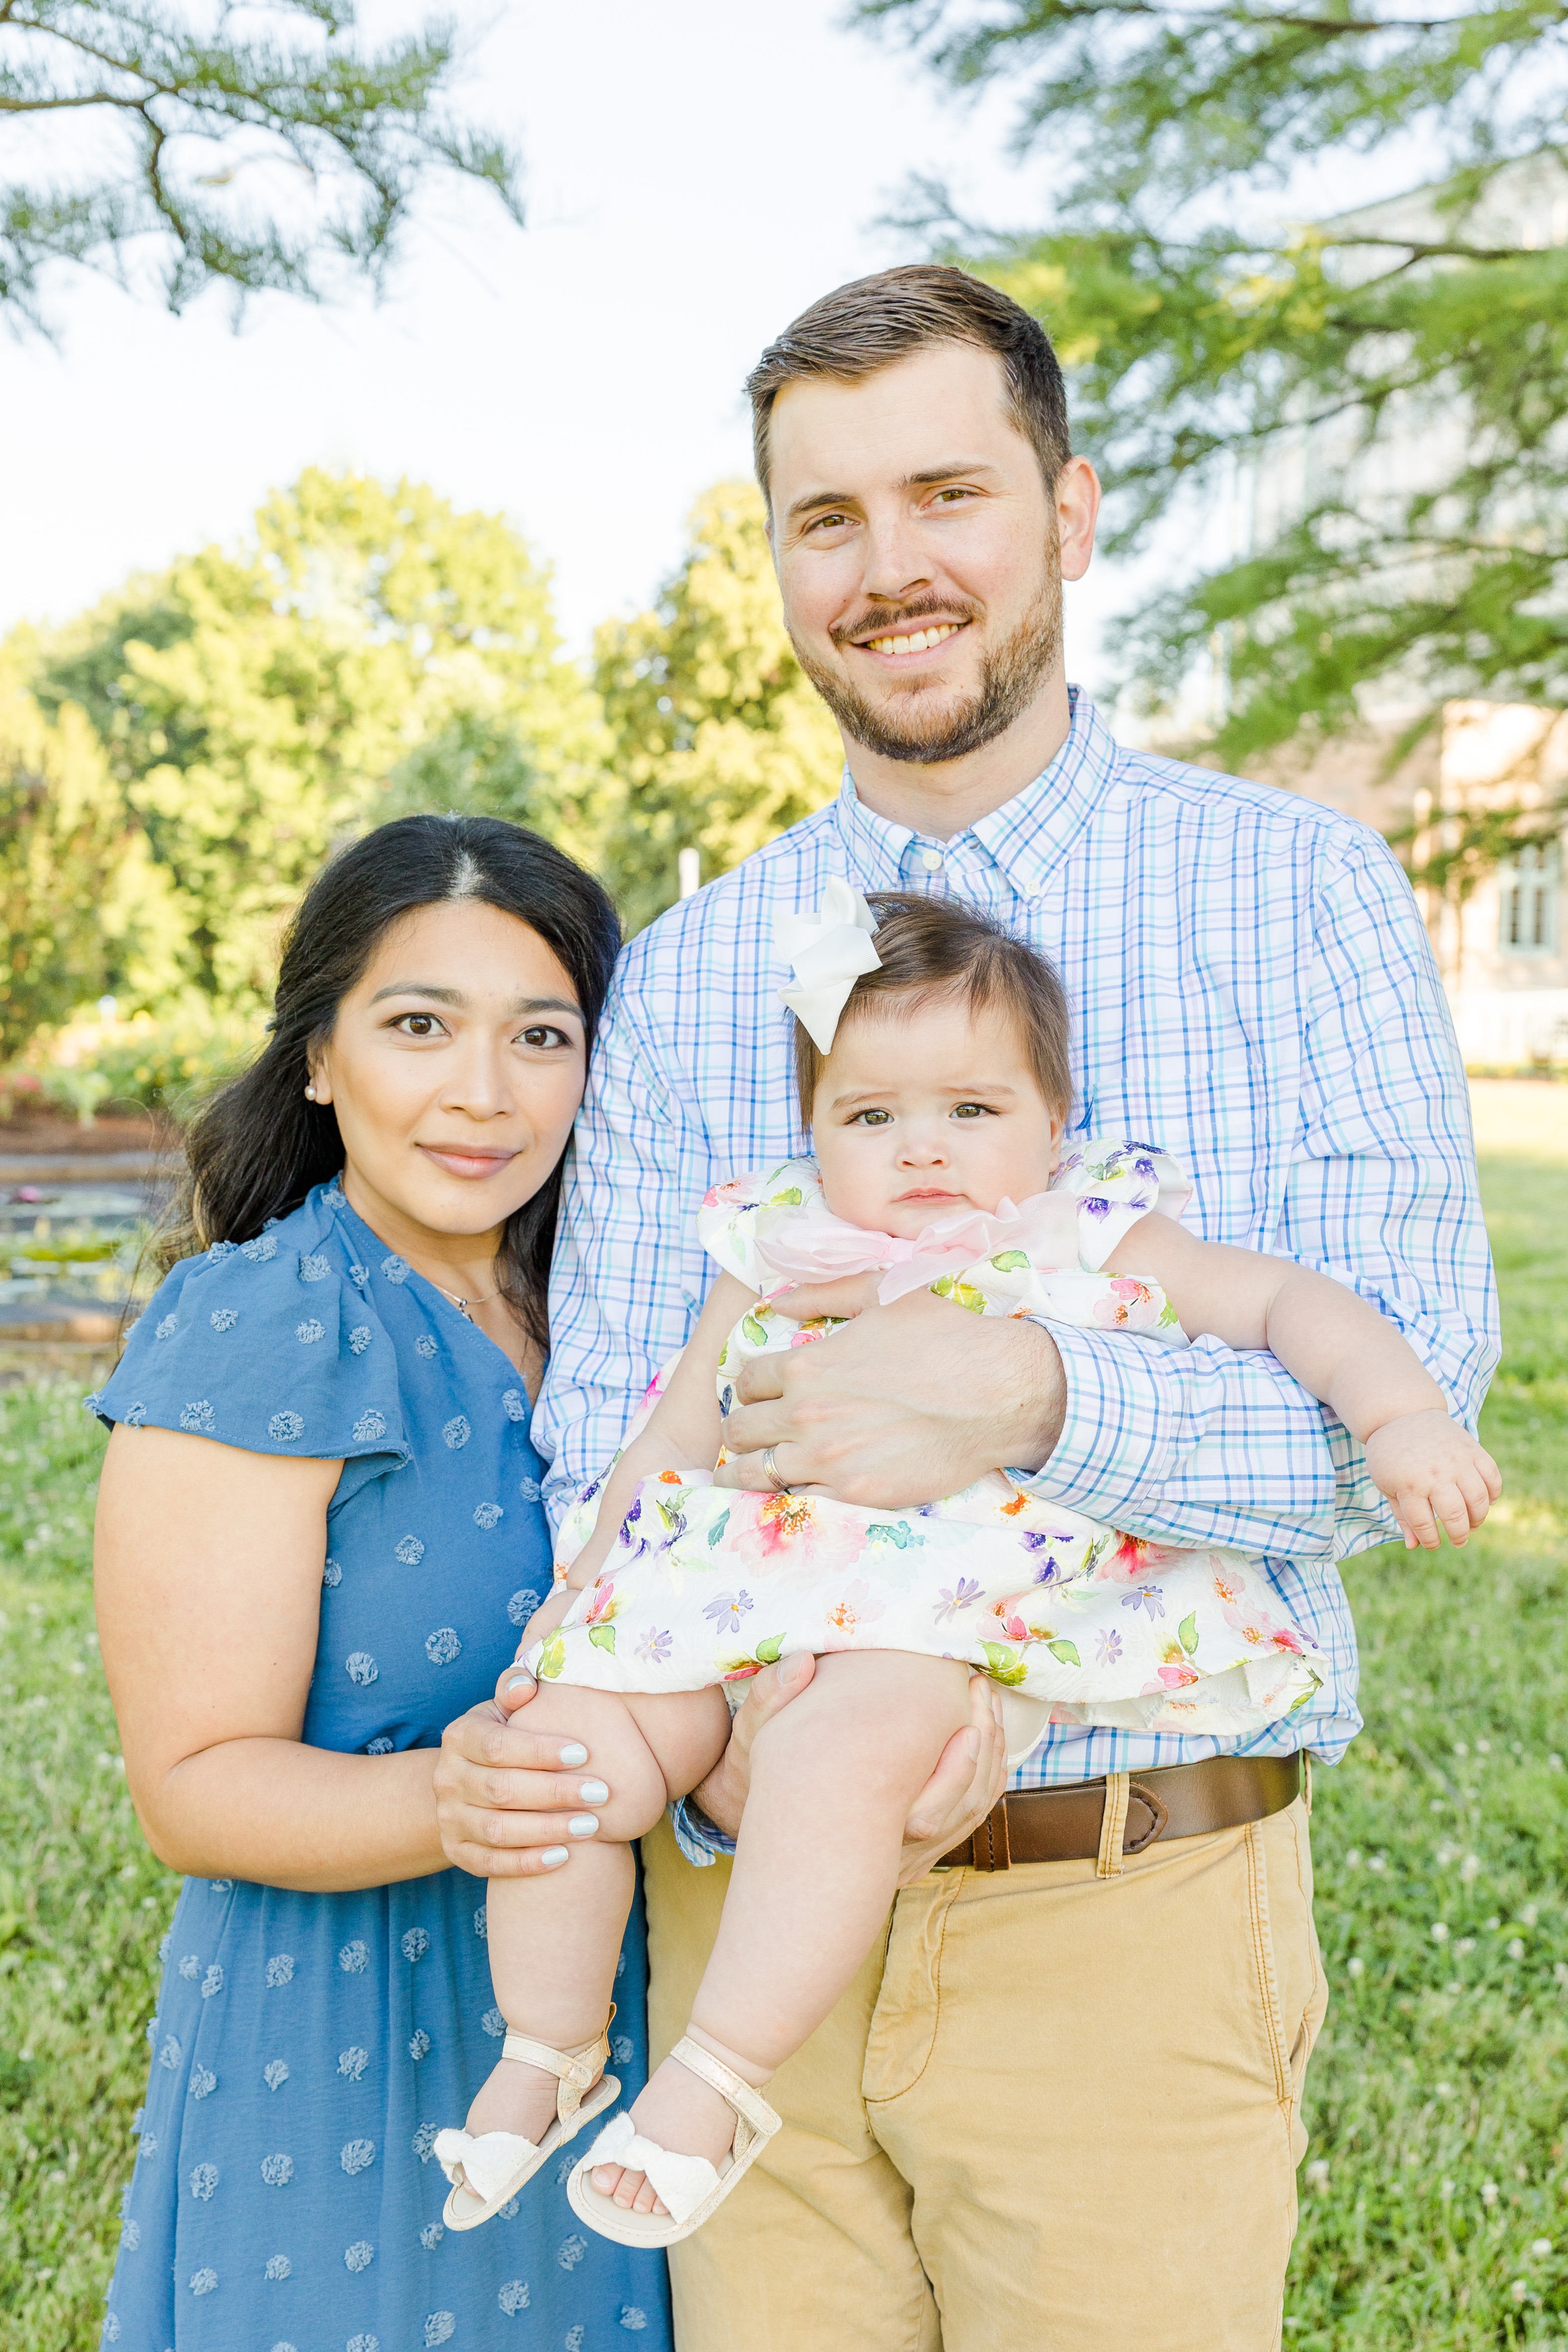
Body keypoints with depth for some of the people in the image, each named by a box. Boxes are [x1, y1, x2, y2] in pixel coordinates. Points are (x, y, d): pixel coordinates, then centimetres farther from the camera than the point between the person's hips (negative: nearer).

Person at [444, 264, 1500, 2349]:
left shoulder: (1298, 892, -3)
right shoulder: (685, 974, 4)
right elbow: (606, 1432, -1)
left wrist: (1034, 1396, -28)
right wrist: (704, 1718, -21)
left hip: (1130, 1925, -2)